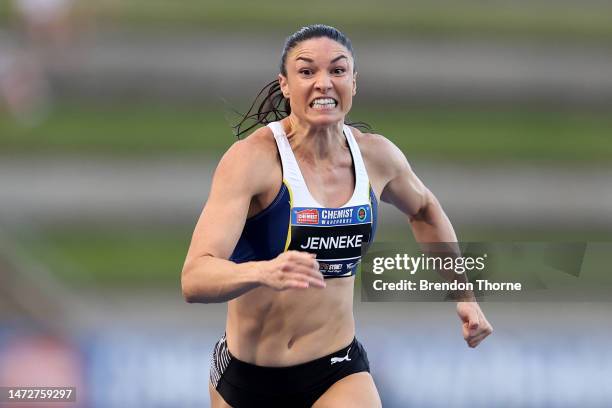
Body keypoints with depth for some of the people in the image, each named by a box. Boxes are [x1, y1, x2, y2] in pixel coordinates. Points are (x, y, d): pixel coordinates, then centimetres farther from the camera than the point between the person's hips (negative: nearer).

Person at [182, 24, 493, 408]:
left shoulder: (376, 156, -3)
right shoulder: (253, 157, -18)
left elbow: (423, 209, 23)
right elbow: (194, 279, -29)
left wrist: (463, 294, 18)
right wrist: (263, 272, -48)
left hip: (338, 375, 2)